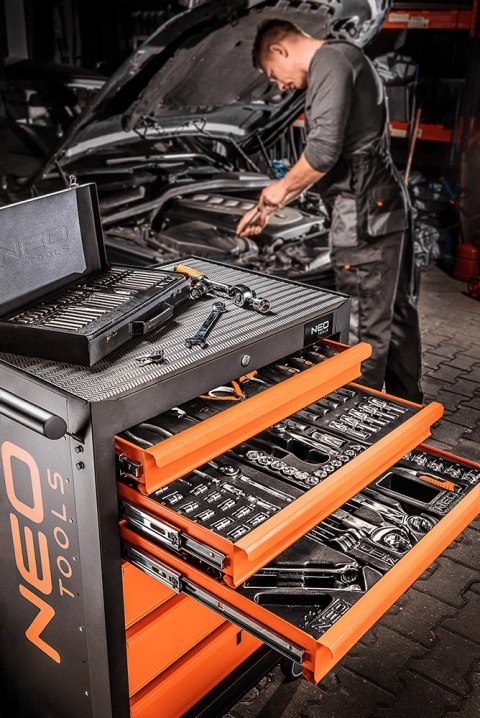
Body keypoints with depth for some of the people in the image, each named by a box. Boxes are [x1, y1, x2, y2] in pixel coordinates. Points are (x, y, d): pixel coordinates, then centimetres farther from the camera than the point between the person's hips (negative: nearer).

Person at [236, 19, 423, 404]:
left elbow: (323, 150, -21)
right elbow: (326, 157, 26)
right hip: (388, 201, 11)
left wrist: (281, 187, -3)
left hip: (364, 211, -11)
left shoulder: (331, 61, -9)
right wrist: (267, 208, 25)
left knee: (365, 322, -3)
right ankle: (407, 408, 30)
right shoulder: (345, 62, 24)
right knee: (396, 311, 17)